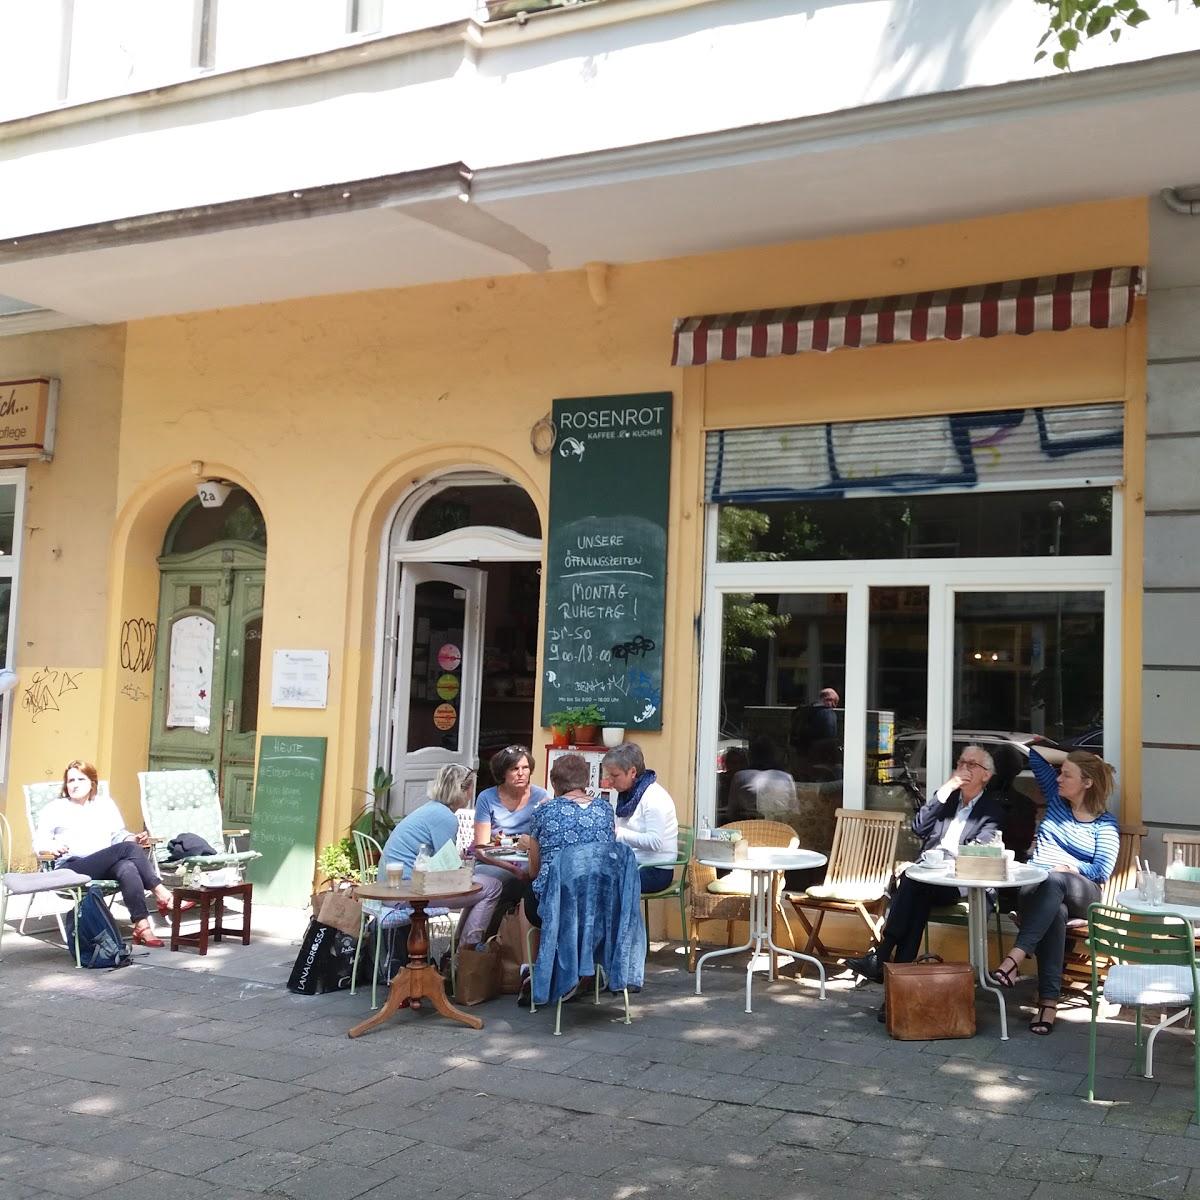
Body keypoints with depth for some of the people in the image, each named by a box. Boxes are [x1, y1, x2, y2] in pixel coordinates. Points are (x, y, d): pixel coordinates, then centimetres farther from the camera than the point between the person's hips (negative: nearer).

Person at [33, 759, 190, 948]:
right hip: (73, 869, -3)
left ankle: (142, 926, -46)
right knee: (128, 848, -30)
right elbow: (39, 844, 9)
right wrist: (52, 847, -15)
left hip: (108, 867, 3)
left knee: (128, 868, -37)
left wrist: (133, 839, 1)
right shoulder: (55, 808, 17)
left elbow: (119, 835, 24)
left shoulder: (106, 804, 27)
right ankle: (164, 896, -33)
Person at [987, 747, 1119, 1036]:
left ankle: (1015, 958, -51)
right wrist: (1069, 757, 13)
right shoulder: (1056, 798, 15)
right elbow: (1035, 757, 16)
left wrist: (1067, 868, -15)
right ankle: (1049, 1001, -46)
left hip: (1079, 894, -2)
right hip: (1035, 888, 2)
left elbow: (1103, 871, -7)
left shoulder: (1105, 823, 3)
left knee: (1055, 882, -40)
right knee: (1055, 910, -37)